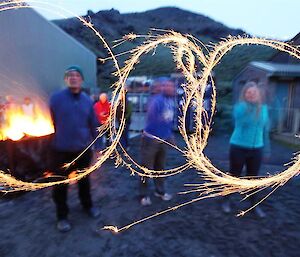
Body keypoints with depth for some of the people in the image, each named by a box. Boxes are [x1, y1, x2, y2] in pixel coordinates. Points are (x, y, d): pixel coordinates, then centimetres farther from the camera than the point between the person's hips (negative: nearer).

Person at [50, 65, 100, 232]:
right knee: (61, 184, 10)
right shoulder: (56, 98, -9)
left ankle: (88, 205, 43)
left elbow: (93, 124, 6)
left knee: (84, 180, 20)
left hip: (83, 149, 3)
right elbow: (54, 123, 2)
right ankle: (62, 216, 31)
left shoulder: (88, 101, 0)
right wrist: (62, 137, 12)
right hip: (62, 150, -2)